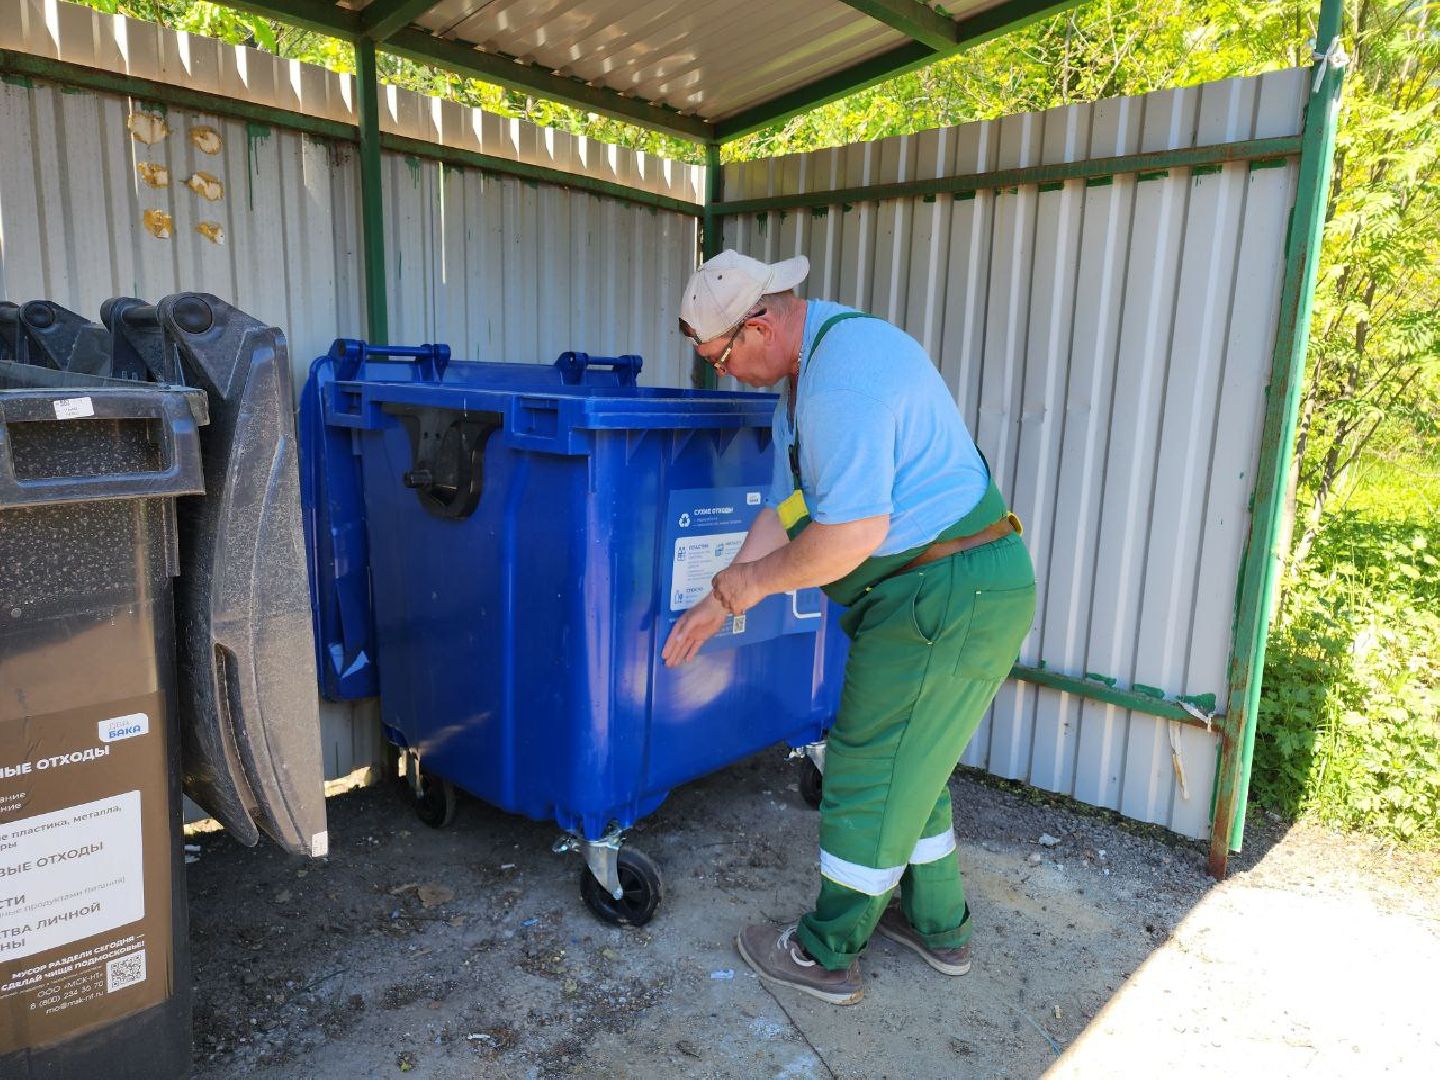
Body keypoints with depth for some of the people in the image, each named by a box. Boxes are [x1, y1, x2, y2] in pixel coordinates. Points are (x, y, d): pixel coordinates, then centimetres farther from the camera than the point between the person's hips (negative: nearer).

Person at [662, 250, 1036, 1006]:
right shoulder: (808, 370, 12)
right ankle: (936, 926, 40)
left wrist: (753, 581, -13)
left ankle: (826, 955, 23)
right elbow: (786, 509, 14)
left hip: (947, 598, -10)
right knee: (909, 765, 22)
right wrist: (717, 605, 12)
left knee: (867, 775, 4)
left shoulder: (841, 377, -23)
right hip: (963, 592, 10)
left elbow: (852, 532, -29)